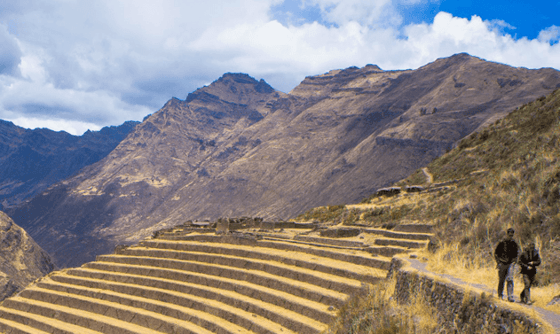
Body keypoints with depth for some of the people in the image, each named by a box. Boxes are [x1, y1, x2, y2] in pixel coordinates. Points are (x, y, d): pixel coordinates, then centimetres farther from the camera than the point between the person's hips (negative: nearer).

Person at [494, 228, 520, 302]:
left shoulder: (514, 244, 5)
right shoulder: (501, 243, -3)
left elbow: (516, 254, 16)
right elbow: (495, 253, 2)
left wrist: (514, 261, 3)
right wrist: (498, 262, -5)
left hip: (510, 264, 1)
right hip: (502, 264, -1)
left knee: (510, 280, -12)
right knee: (501, 280, 6)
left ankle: (510, 297, -13)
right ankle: (500, 295, 23)